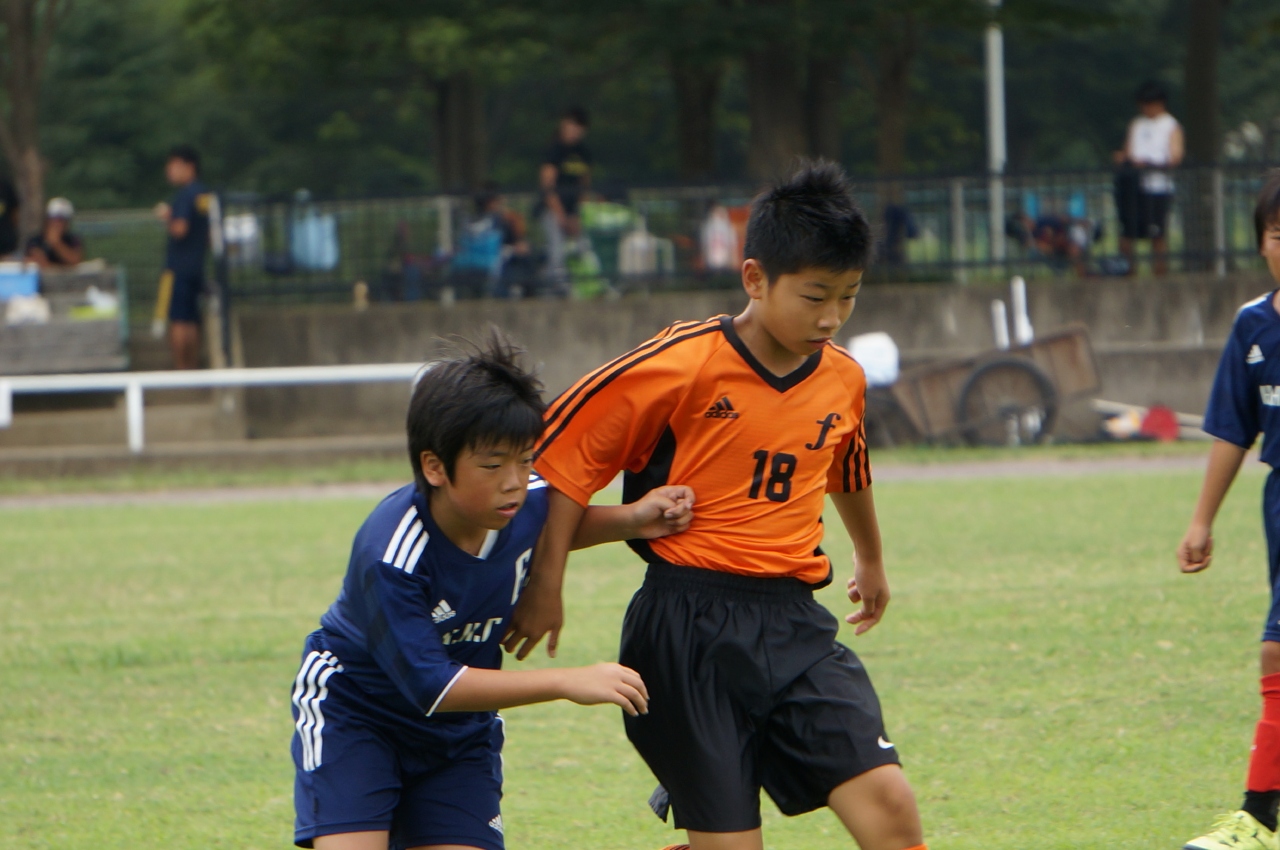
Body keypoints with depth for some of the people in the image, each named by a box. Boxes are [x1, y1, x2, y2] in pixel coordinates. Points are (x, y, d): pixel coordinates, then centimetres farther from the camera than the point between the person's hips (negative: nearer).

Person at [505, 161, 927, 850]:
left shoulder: (843, 380, 7)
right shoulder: (681, 366, -11)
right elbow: (563, 453, -5)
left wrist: (870, 560, 47)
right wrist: (544, 587, -4)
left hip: (795, 624, 5)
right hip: (690, 628, -5)